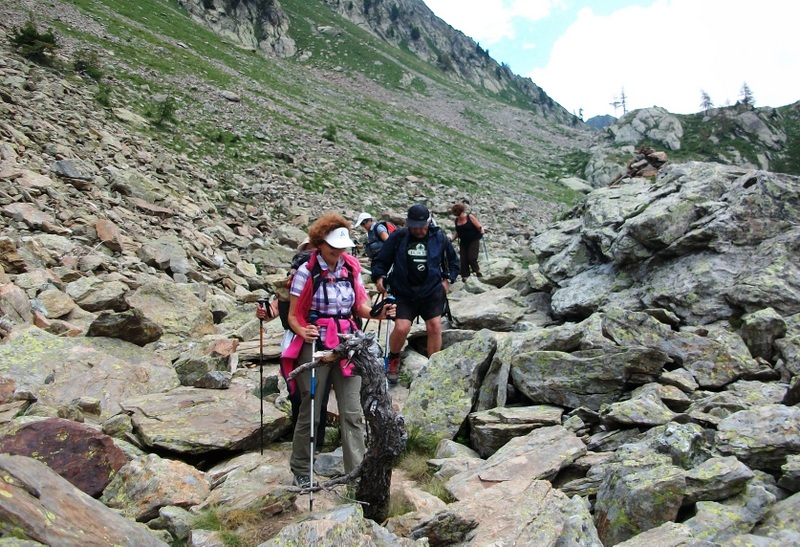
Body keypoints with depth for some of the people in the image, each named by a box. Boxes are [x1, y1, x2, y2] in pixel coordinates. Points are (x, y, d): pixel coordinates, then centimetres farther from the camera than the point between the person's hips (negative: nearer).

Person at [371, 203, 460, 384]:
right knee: (401, 328, -14)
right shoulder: (398, 237, -4)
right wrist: (379, 277, -13)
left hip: (432, 292, 2)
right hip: (404, 294, -1)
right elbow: (381, 260, 4)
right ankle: (393, 359, 17)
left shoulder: (439, 238, 2)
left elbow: (453, 261, 17)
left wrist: (447, 279, 4)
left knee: (435, 327, -6)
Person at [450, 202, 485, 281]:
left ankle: (478, 272, 7)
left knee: (472, 258, -16)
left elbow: (479, 227, -10)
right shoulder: (457, 220, 5)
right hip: (463, 242, 5)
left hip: (473, 241, -5)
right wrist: (451, 239, 8)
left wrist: (482, 230, -31)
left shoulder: (470, 217, -10)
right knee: (463, 260, 1)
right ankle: (464, 278, 9)